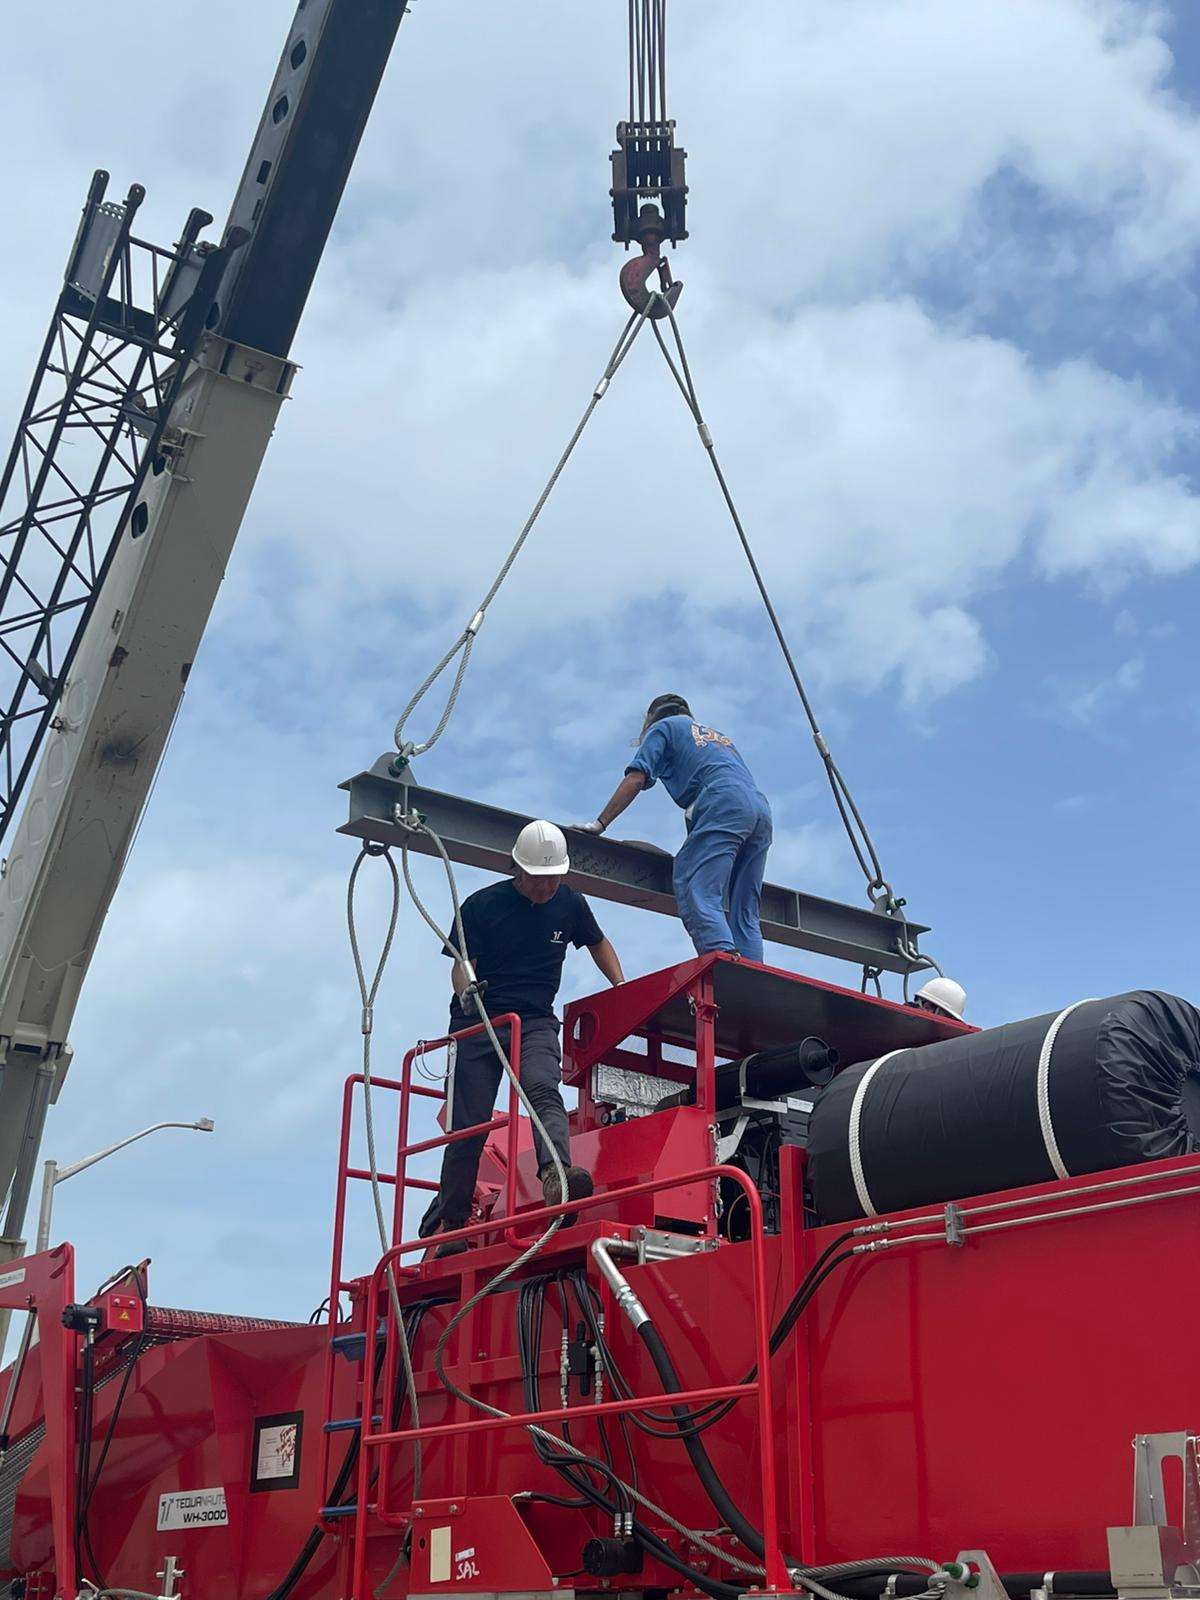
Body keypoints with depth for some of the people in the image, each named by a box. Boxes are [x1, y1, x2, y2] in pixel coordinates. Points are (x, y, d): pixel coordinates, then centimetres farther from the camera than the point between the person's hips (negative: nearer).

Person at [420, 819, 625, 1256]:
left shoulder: (569, 904, 7)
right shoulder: (483, 905, -2)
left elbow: (598, 943, 24)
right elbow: (463, 964, -3)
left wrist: (622, 988, 11)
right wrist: (465, 990, -26)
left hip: (536, 1022, 1)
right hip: (477, 1022, -1)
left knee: (544, 1090, -29)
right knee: (468, 1122, -5)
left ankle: (555, 1175, -52)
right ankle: (449, 1225, 6)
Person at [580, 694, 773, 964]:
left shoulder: (663, 726, 22)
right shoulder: (719, 736, 41)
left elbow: (635, 779, 8)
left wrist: (600, 823, 8)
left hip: (722, 805, -7)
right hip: (761, 808, 7)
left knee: (697, 894, -19)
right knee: (744, 913, 5)